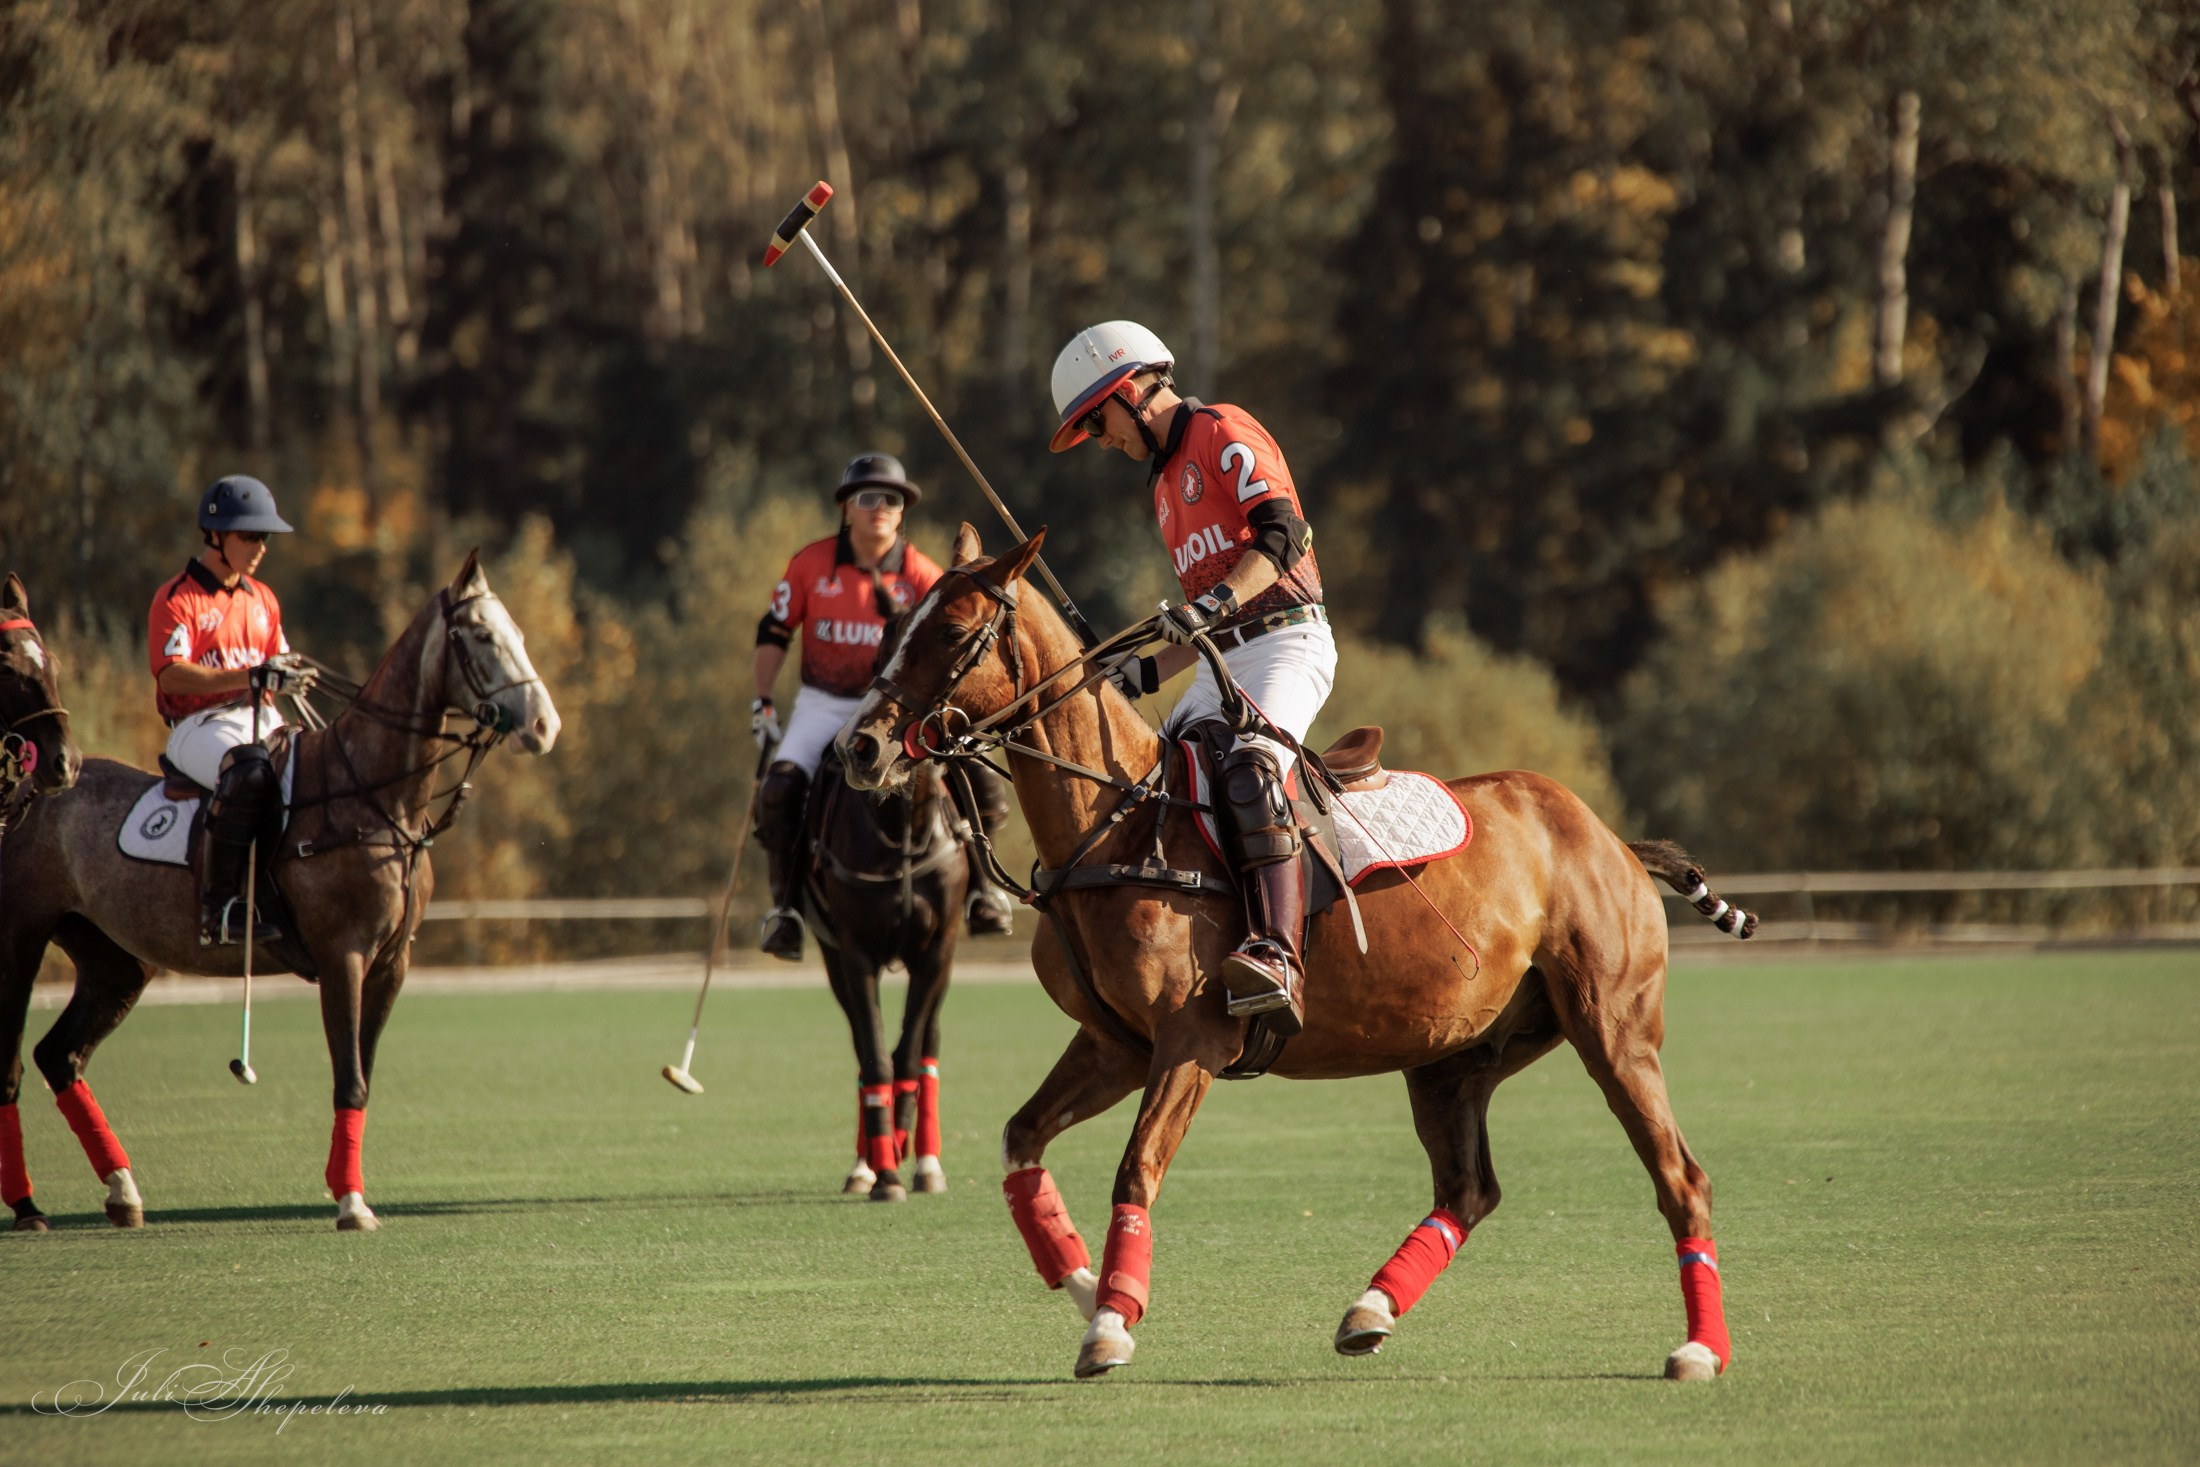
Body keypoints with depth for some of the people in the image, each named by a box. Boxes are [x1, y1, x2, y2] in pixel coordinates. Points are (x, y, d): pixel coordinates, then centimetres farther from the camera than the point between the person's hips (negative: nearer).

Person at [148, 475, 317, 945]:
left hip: (262, 721, 7)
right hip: (199, 726, -7)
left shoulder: (263, 599, 20)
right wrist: (248, 678, -24)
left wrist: (290, 676, -3)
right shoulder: (177, 599, -3)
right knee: (250, 770, -38)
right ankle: (218, 907, -38)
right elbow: (172, 676, -16)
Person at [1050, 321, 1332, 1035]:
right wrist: (1145, 673, 16)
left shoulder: (1223, 434, -1)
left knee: (1250, 770, -32)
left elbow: (1281, 533, -18)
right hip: (1222, 666, 10)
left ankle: (1277, 960, -47)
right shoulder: (1165, 481, 27)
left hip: (1288, 642, -10)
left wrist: (1214, 602, -31)